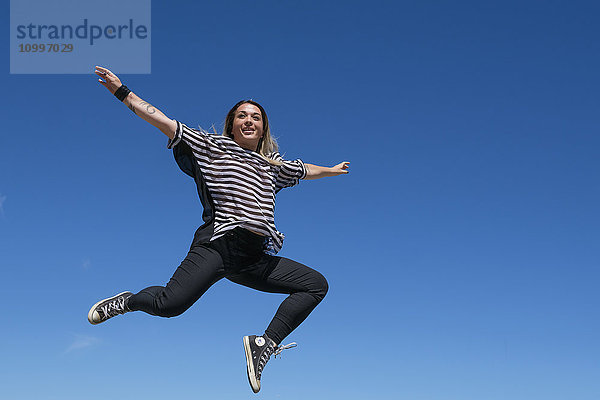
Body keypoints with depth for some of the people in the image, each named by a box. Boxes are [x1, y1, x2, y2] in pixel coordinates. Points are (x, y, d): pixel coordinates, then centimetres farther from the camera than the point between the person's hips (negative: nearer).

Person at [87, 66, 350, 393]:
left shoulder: (272, 165, 24)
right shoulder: (213, 147, 9)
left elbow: (302, 170, 44)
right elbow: (164, 122, 5)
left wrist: (331, 170, 58)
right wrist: (122, 92, 1)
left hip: (256, 260, 6)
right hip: (218, 244, -6)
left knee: (317, 284, -1)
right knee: (169, 304, -25)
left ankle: (265, 344, -7)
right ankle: (126, 301, 10)